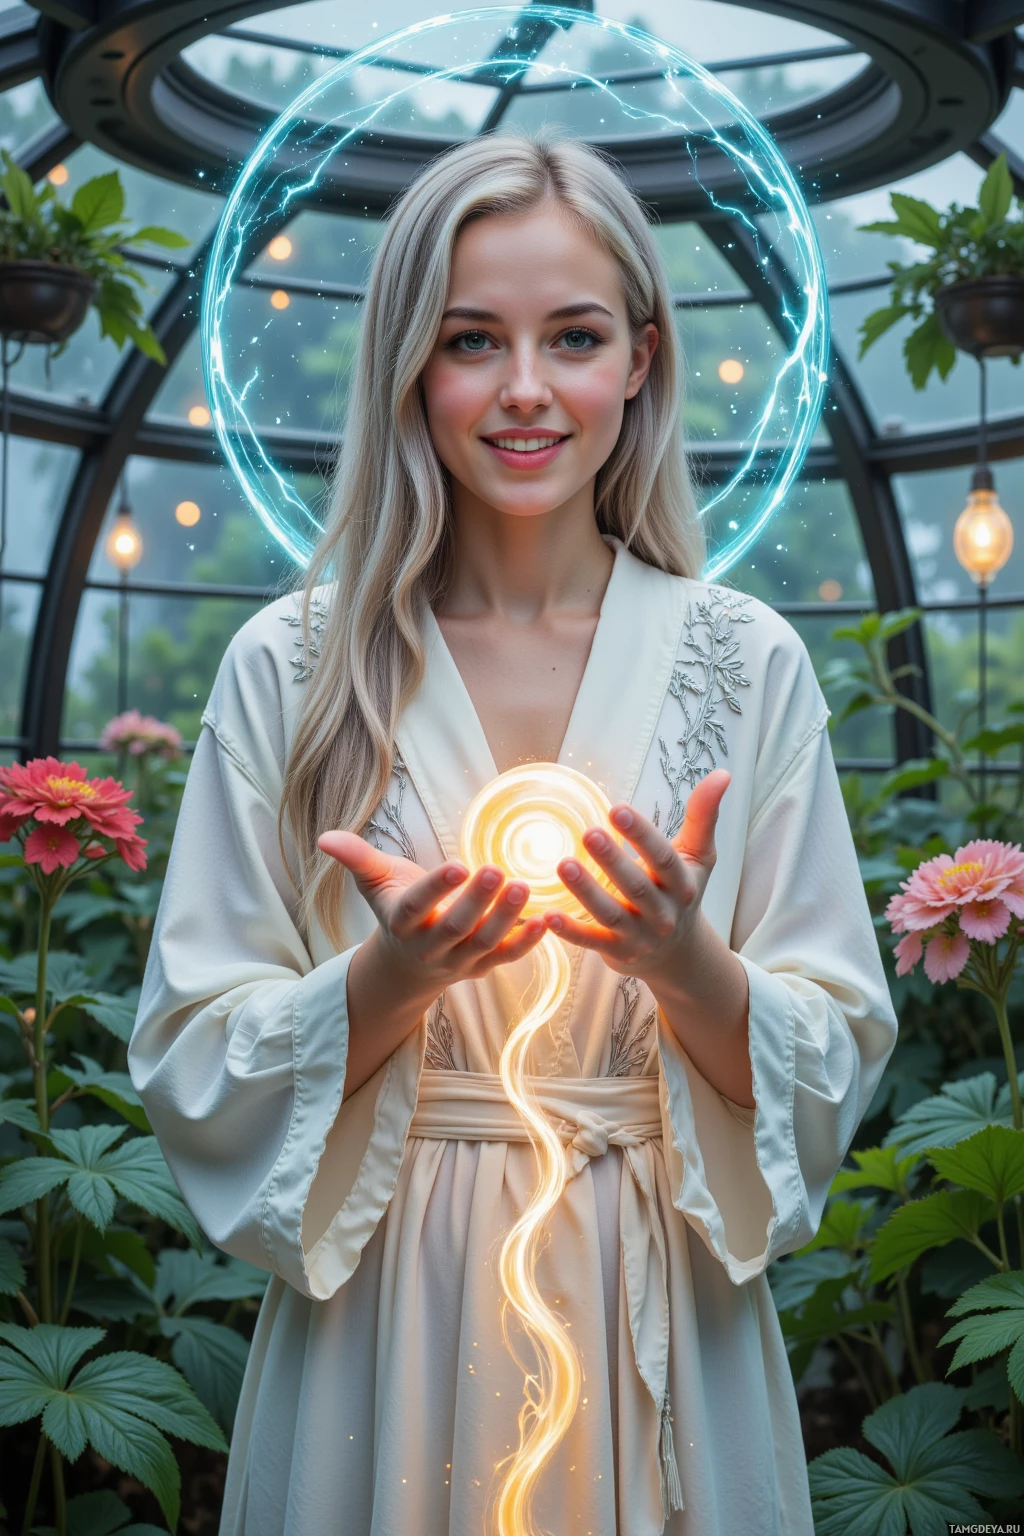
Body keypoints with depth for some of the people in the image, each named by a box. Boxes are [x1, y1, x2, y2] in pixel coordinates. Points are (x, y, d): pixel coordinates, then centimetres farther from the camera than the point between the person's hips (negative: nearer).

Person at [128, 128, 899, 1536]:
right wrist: (392, 975, -21)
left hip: (656, 1332, 1)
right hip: (386, 1337, 0)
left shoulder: (746, 663, -3)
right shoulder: (291, 667, -5)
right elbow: (193, 1070, -4)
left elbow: (837, 1069, -1)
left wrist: (685, 963, -20)